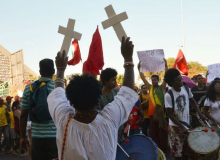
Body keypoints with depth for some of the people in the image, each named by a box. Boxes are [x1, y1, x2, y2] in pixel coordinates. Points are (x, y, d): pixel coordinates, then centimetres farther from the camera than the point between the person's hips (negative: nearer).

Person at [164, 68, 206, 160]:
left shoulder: (186, 89, -3)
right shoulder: (168, 95, -19)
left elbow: (192, 102, 14)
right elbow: (170, 114, -15)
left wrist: (200, 114, 2)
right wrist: (182, 127, -19)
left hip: (187, 125, 5)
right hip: (176, 127, -5)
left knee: (186, 152, 15)